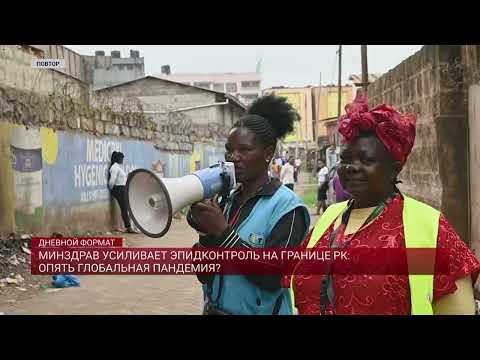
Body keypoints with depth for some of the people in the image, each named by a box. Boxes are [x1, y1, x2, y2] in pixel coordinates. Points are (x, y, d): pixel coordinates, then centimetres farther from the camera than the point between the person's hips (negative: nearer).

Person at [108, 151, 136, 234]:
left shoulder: (117, 167, 16)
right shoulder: (115, 167, -16)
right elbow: (112, 180, -20)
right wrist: (111, 189, -8)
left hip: (122, 190, 10)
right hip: (119, 190, -10)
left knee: (125, 208, 11)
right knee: (124, 208, -7)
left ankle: (129, 227, 15)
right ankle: (128, 227, -3)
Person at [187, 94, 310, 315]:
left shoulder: (286, 205, -14)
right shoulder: (228, 200, 2)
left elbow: (273, 279, -23)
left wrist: (223, 232, -24)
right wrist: (206, 233, -15)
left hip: (259, 311, -5)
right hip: (214, 309, 5)